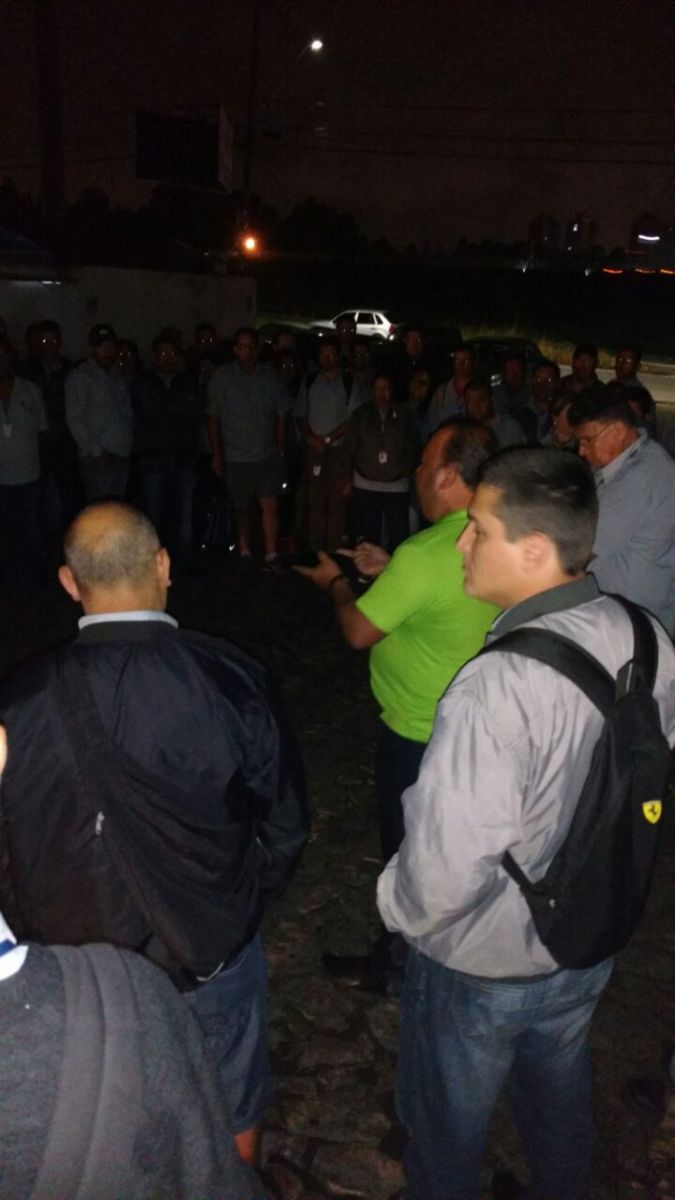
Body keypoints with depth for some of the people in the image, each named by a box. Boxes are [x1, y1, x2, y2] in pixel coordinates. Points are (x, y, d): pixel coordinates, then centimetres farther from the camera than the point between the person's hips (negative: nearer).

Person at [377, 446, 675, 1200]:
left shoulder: (496, 687, -37)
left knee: (448, 1131, 24)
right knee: (559, 1101, 33)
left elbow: (446, 868, -32)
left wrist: (400, 908, -10)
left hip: (479, 966, -6)